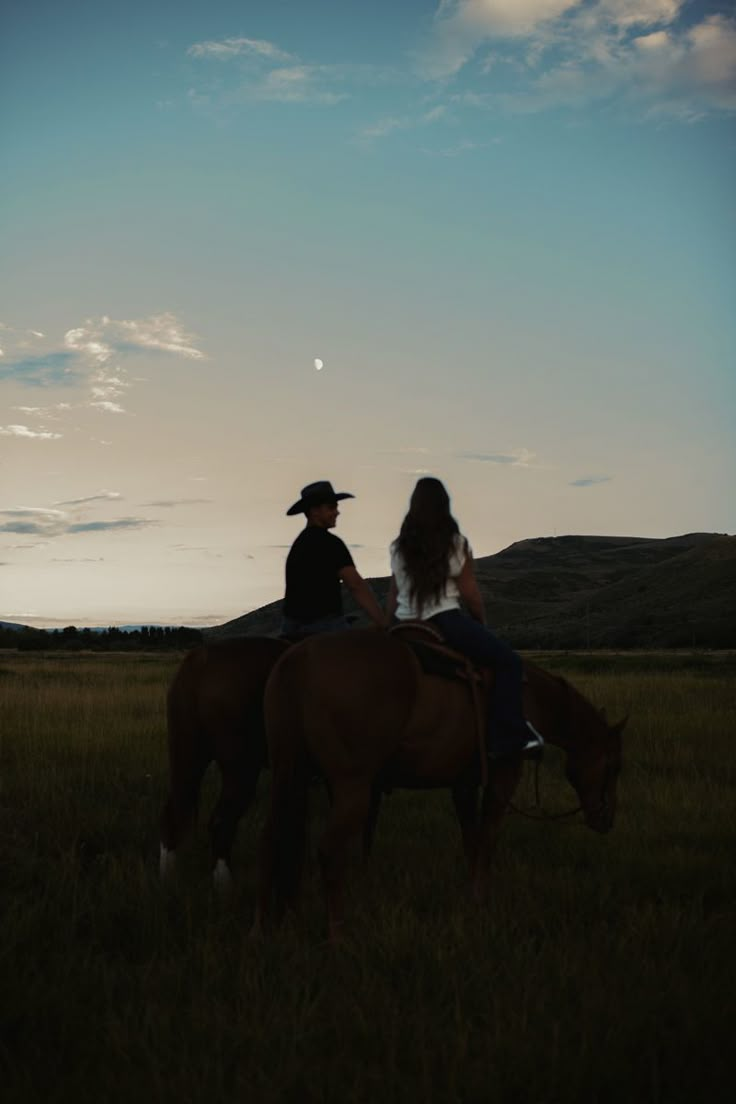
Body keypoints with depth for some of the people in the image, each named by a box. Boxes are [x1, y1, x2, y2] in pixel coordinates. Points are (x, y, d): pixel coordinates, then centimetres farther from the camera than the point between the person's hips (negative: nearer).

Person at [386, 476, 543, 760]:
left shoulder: (399, 547, 10)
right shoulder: (455, 544, -2)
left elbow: (392, 598, 14)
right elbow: (471, 595, 0)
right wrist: (481, 625, 15)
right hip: (445, 623, -6)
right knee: (508, 662, -2)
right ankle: (508, 737, -14)